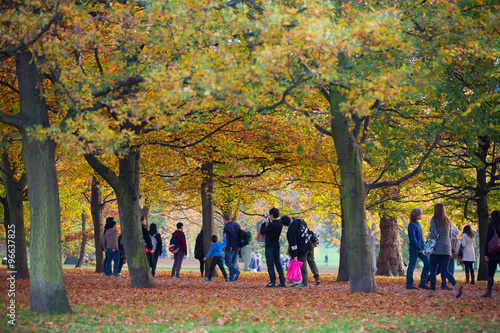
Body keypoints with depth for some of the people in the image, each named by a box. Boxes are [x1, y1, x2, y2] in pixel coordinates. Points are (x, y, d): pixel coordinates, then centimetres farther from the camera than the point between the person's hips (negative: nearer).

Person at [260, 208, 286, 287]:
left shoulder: (271, 225, -19)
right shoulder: (280, 224, 4)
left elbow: (262, 232, -10)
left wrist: (264, 223, 2)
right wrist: (268, 222, 16)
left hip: (269, 247, -7)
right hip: (277, 246, 7)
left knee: (270, 264, -2)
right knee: (278, 264, 11)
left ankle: (272, 282, -6)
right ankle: (282, 282, 10)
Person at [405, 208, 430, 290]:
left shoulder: (418, 224, 16)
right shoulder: (411, 224, -10)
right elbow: (413, 237, -16)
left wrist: (423, 247, 18)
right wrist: (418, 248, -20)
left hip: (420, 248, 8)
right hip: (414, 248, -8)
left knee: (427, 263, 1)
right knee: (412, 266, -3)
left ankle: (423, 283, 4)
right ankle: (409, 284, 3)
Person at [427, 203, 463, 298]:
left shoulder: (434, 220, -6)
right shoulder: (448, 221, 12)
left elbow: (433, 234, -18)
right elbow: (450, 237, 17)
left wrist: (429, 234, 3)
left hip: (436, 249, -5)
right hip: (446, 249, 5)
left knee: (433, 270, 8)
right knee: (444, 271, 2)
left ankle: (433, 291, 7)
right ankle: (457, 285, -22)